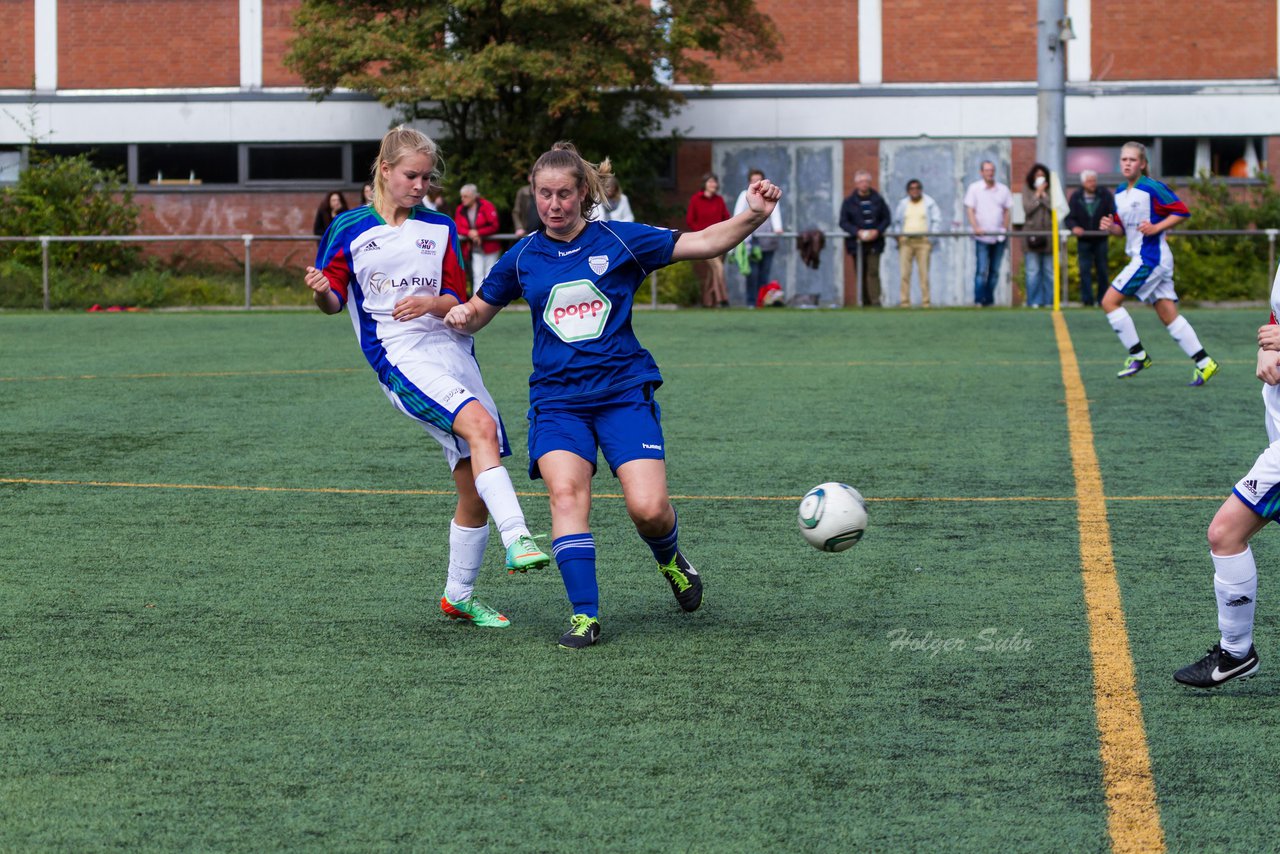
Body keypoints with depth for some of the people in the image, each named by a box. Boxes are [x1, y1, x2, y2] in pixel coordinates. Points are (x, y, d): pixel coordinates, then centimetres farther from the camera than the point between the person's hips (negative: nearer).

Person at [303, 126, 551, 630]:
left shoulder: (441, 228, 14)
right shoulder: (349, 229, 6)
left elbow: (458, 300, 12)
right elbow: (335, 300, 9)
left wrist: (432, 304, -10)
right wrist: (321, 291, -14)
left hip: (453, 351, 5)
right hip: (399, 356, -5)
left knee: (474, 486, 2)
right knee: (481, 425, -32)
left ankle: (459, 597, 19)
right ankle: (517, 541, -41)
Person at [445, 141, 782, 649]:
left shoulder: (618, 241, 1)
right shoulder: (523, 257, 7)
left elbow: (702, 243, -1)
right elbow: (478, 311, 19)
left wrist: (753, 215, -16)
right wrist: (460, 315, -5)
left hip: (625, 391, -1)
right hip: (557, 399, 2)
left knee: (648, 508, -14)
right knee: (565, 492, -23)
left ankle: (670, 559, 23)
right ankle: (585, 616, -19)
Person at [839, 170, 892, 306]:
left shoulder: (878, 200, 7)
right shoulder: (849, 202, 4)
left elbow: (887, 219, 10)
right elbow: (843, 222, 2)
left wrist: (877, 231, -9)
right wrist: (858, 232, -14)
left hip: (874, 243, -1)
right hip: (857, 243, 1)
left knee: (873, 272, -12)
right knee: (860, 275, 3)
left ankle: (875, 302, -17)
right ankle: (865, 303, 9)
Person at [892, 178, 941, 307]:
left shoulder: (929, 203, 7)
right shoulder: (903, 204, 15)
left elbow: (937, 221, 4)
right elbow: (896, 221, 22)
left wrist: (931, 237, -7)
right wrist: (898, 235, 6)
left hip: (923, 241, -2)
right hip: (905, 241, 2)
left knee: (924, 273, -6)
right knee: (905, 273, -6)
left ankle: (925, 302, -4)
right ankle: (905, 302, -5)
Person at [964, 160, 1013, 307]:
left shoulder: (1003, 190, 10)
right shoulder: (974, 188, 2)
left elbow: (1007, 211, 15)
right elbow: (969, 209, -2)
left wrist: (1005, 228, 4)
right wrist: (975, 227, -15)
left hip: (999, 236, 3)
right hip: (982, 236, -3)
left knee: (995, 270, 5)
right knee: (982, 269, -10)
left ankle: (989, 300, 12)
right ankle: (978, 300, -7)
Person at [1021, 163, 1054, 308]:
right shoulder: (1027, 190, 6)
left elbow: (1054, 207, -4)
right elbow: (1027, 208, -4)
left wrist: (1044, 195, -6)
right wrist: (1037, 194, -5)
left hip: (1048, 234, 1)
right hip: (1031, 232, -1)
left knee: (1049, 271, 4)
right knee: (1033, 271, -3)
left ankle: (1049, 300, 9)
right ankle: (1034, 301, 2)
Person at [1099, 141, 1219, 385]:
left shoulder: (1152, 188, -12)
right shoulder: (1120, 193, 12)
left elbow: (1182, 211, -10)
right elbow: (1124, 227, 22)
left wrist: (1156, 227, -19)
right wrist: (1111, 226, 1)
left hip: (1150, 257, -9)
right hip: (1140, 257, 9)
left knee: (1110, 301, -8)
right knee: (1168, 315, 7)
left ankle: (1137, 355, -1)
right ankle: (1204, 363, 10)